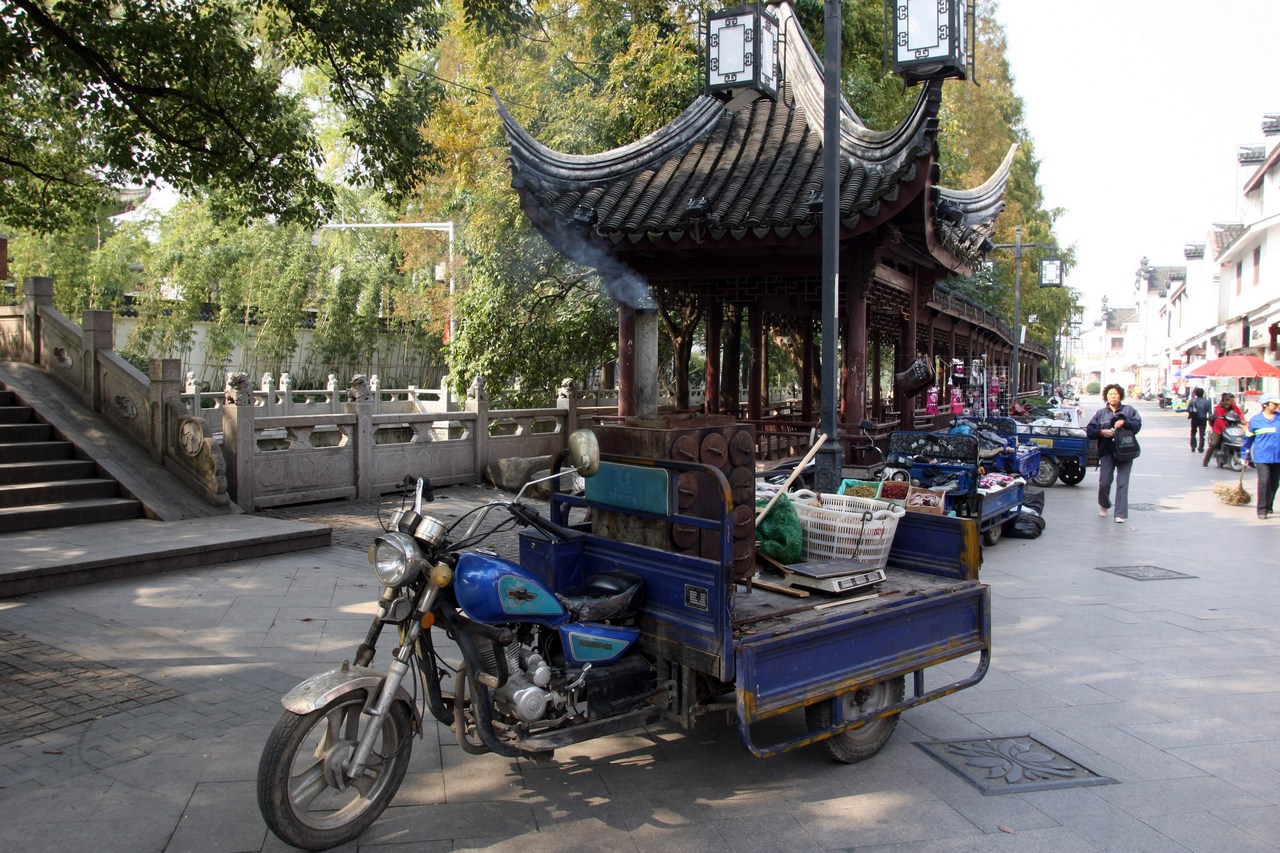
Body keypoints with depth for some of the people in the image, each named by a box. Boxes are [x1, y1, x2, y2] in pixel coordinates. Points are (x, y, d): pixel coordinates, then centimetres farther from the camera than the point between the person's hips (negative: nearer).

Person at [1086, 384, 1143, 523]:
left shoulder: (1129, 410, 11)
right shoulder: (1101, 413, 14)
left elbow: (1137, 425, -2)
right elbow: (1089, 430, 8)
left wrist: (1124, 422, -17)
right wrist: (1101, 432, -10)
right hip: (1107, 452, 1)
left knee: (1122, 484, -7)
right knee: (1104, 483, -2)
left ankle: (1121, 514, -6)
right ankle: (1104, 505, 26)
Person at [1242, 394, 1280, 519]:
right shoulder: (1255, 420, 1)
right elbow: (1248, 438, 9)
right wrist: (1245, 455, 11)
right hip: (1262, 456, -3)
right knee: (1264, 482, -13)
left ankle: (1269, 507, 26)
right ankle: (1262, 510, -9)